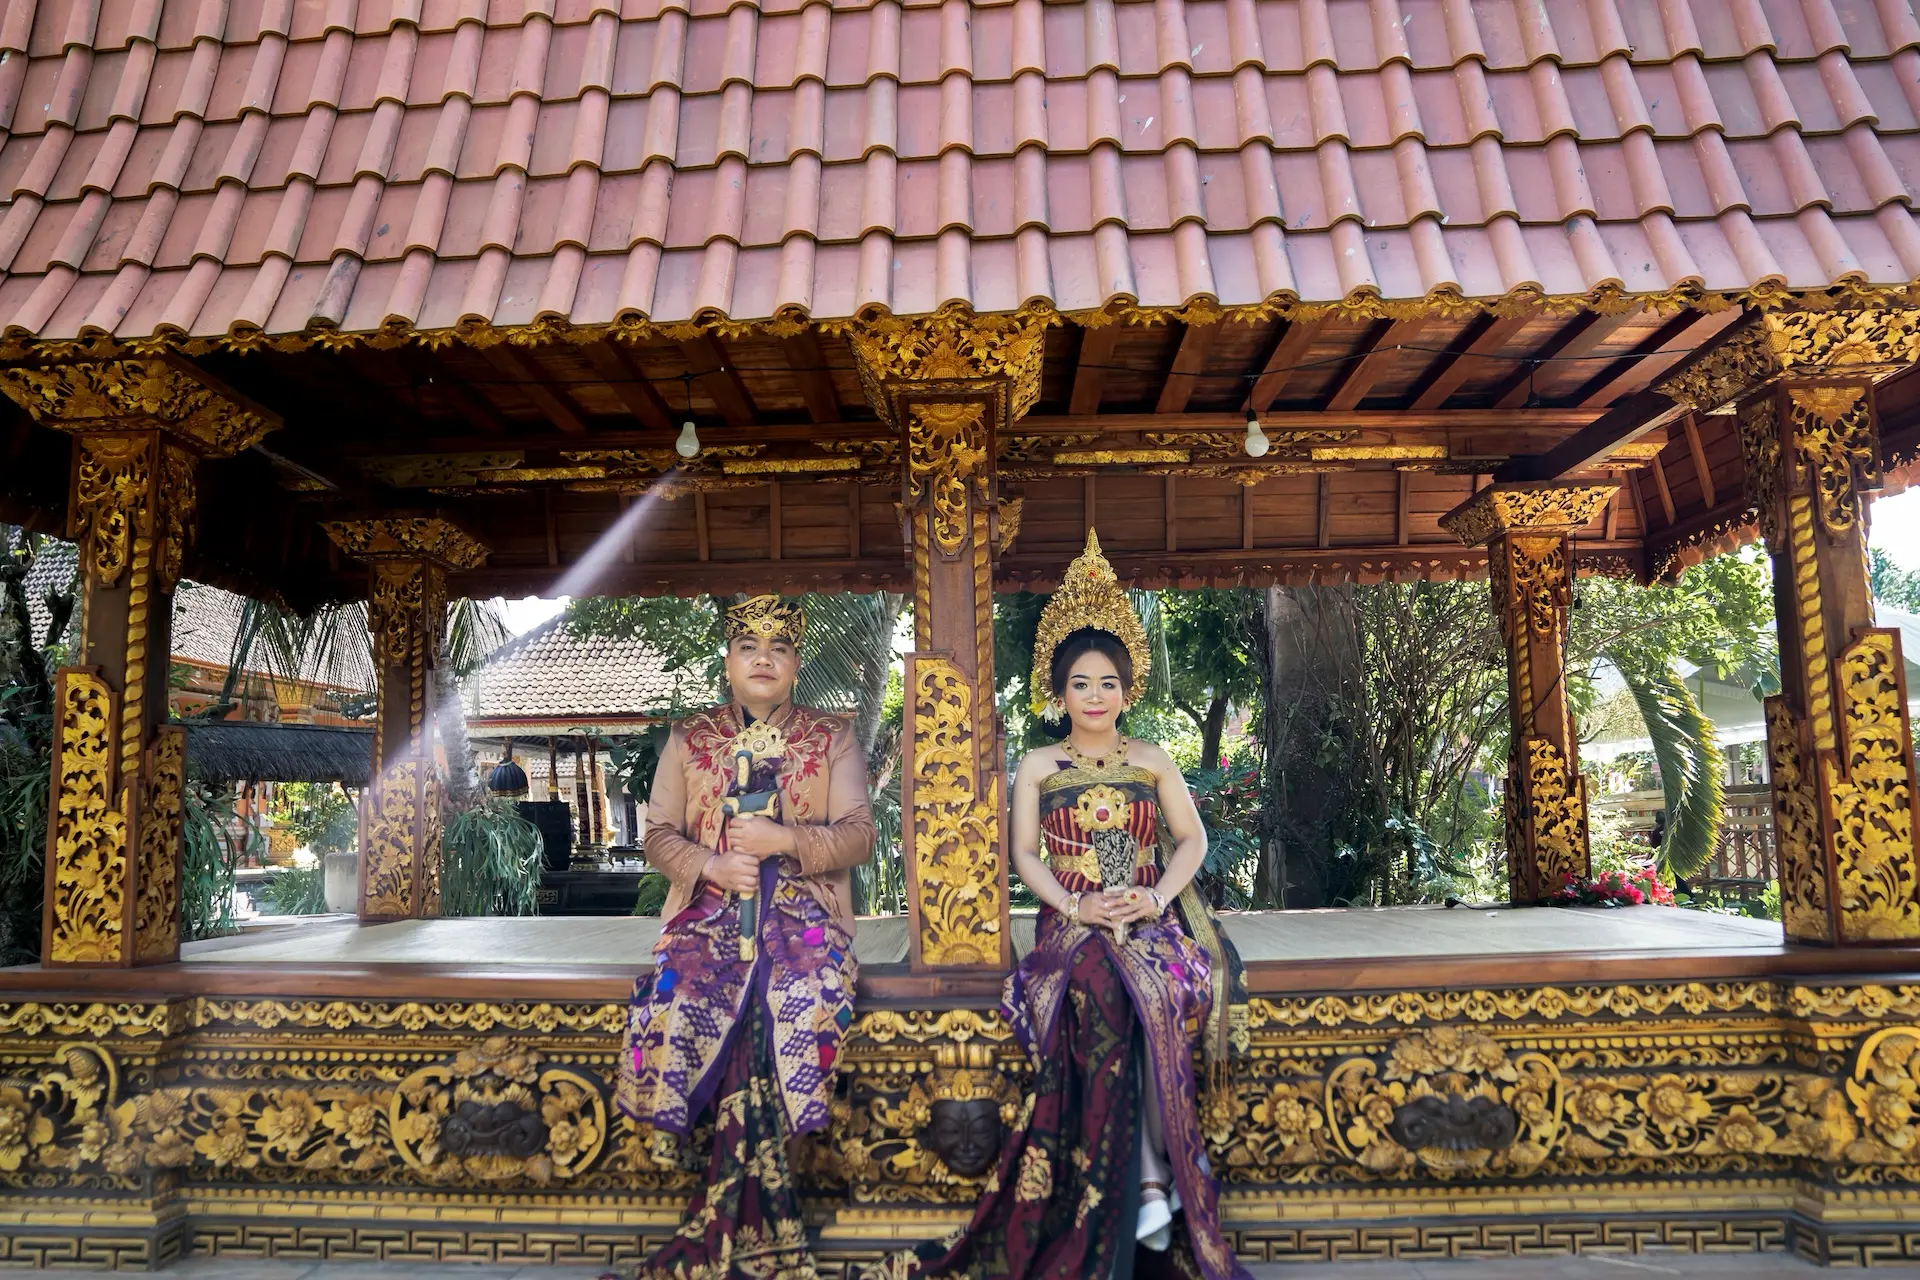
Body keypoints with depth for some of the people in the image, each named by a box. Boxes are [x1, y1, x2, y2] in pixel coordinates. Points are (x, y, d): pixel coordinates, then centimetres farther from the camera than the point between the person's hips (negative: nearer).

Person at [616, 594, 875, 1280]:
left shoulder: (832, 739, 13)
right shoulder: (688, 740, 17)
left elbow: (858, 836, 4)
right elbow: (658, 835, 11)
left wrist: (783, 840, -12)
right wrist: (710, 864, -9)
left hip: (803, 911, -1)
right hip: (710, 910, 2)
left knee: (798, 1001, -32)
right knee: (673, 1002, -28)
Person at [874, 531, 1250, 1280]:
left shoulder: (1152, 762, 15)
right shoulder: (1037, 768, 12)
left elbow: (1192, 839, 10)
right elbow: (1025, 856, 5)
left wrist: (1158, 896, -8)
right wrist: (1074, 907, -12)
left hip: (1148, 922, 1)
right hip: (1072, 925, -1)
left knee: (1146, 989, -35)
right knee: (1109, 990, -35)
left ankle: (1150, 1182, -28)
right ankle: (1156, 1180, -30)